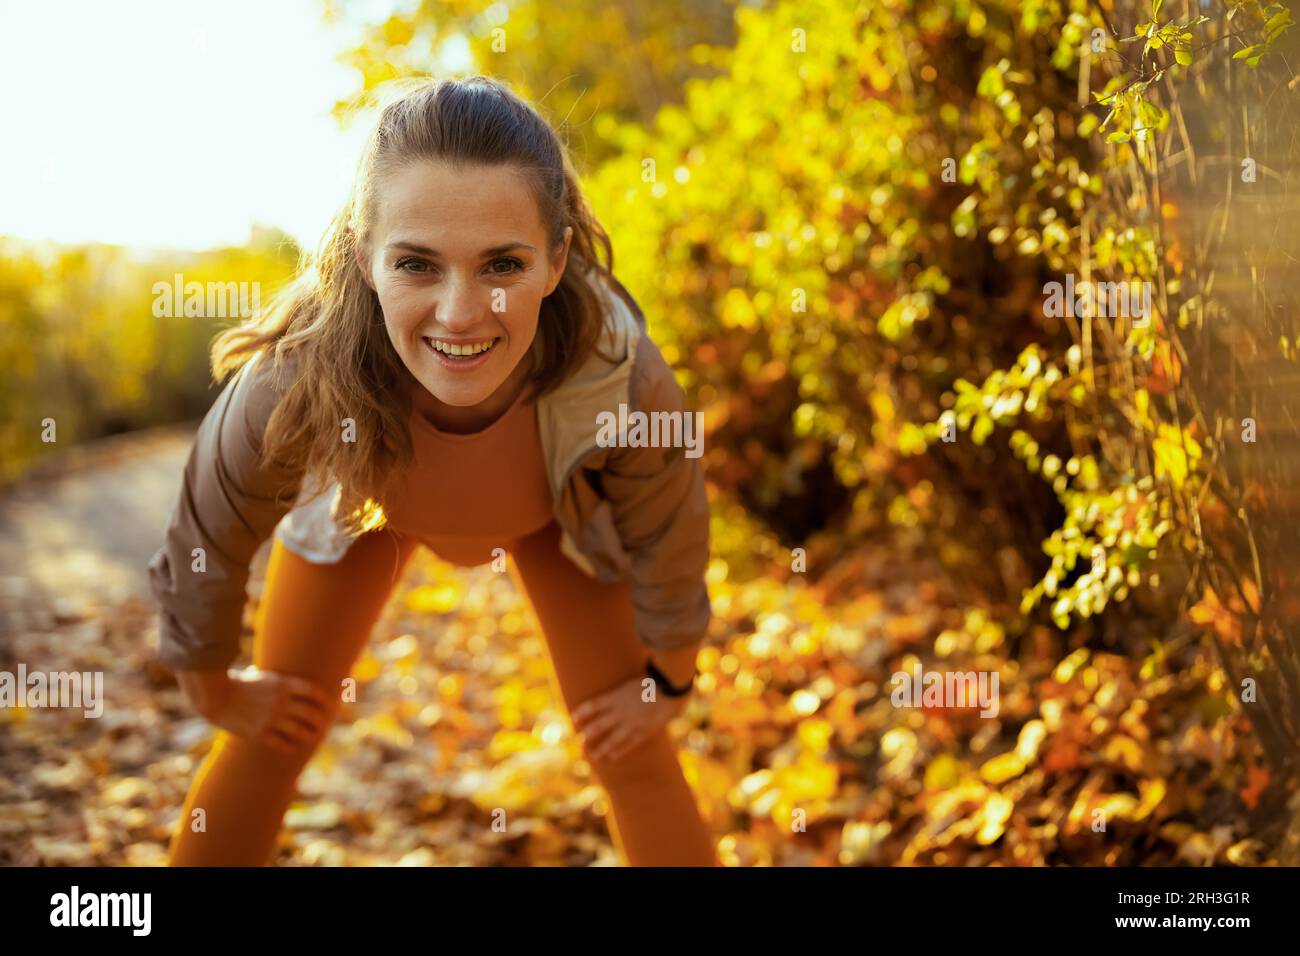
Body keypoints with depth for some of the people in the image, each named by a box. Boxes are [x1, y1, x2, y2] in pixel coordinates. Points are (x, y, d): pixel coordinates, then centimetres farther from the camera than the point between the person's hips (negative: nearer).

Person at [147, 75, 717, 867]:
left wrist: (668, 681, -2)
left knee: (631, 755, -3)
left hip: (556, 519, 0)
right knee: (266, 740, 3)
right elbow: (209, 542, -21)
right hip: (360, 501, 0)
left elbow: (666, 547, -19)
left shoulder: (623, 379, -42)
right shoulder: (296, 380, -43)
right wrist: (212, 688, -4)